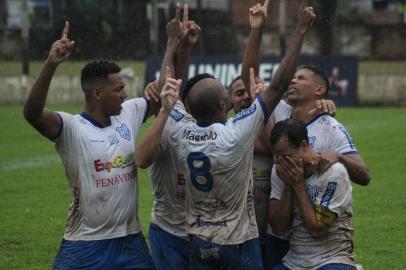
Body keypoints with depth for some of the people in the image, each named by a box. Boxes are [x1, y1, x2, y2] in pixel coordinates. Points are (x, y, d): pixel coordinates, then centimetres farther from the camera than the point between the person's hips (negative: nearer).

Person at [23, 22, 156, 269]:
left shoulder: (129, 114, 3)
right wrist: (51, 65, -43)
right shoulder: (71, 128, -14)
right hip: (85, 246, -5)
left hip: (131, 241, 5)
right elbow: (32, 114, -31)